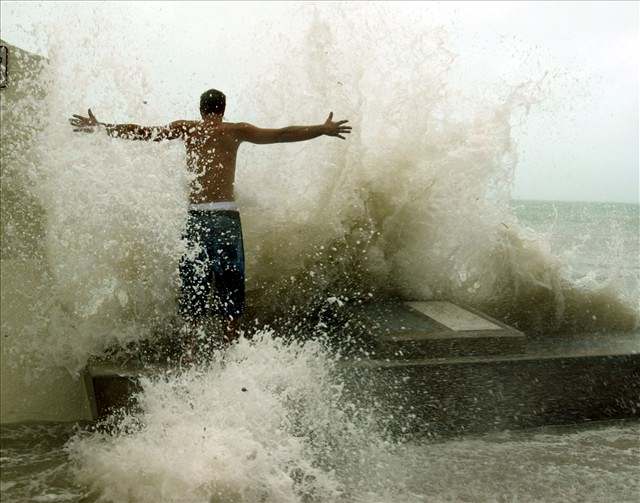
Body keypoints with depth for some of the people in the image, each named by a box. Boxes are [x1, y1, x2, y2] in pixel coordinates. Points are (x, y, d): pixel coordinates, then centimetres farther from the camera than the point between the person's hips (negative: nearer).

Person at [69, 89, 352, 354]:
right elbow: (280, 135, 2)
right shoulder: (235, 130, 5)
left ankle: (192, 346, 6)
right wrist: (323, 130, 8)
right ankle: (232, 340, 5)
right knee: (231, 280, 6)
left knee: (194, 282, 7)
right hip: (225, 215, -2)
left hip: (195, 215, 2)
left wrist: (99, 127, 23)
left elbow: (141, 132, 12)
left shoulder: (186, 129, 10)